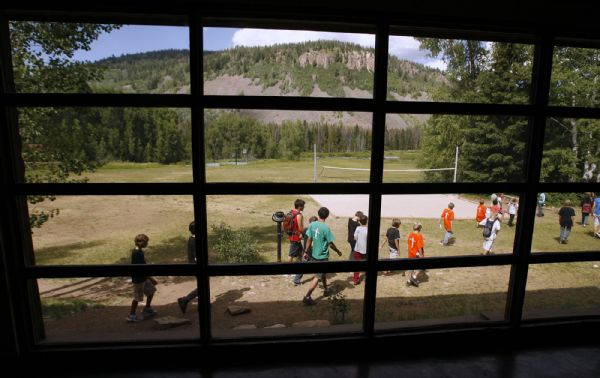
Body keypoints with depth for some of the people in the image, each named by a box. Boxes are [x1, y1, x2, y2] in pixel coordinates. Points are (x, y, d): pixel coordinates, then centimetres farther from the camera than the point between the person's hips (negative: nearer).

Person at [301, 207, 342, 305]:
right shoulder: (326, 228, -22)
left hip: (315, 255, 7)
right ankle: (307, 297, 0)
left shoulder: (312, 225, -4)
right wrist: (338, 251, 1)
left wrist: (306, 252, 11)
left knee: (323, 272, 26)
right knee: (317, 277, 1)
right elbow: (331, 244, -16)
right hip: (322, 257, -7)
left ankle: (325, 290, 43)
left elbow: (309, 239, 2)